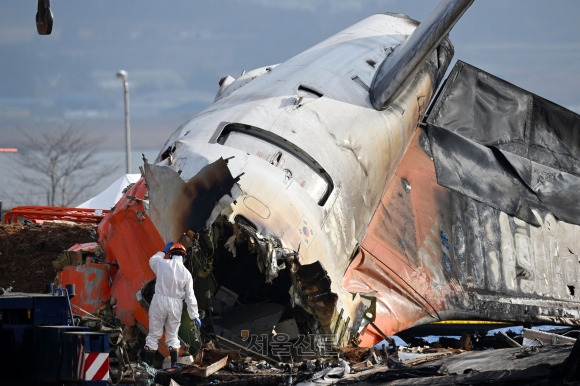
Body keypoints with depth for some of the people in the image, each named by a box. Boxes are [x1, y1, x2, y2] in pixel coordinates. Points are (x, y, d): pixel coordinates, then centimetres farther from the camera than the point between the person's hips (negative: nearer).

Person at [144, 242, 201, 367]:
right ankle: (174, 363, 10)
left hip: (159, 302, -1)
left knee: (154, 334, 6)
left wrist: (163, 252, 34)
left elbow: (152, 260, 18)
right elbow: (190, 297, -1)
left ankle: (148, 363, 5)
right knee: (172, 335, 14)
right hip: (176, 305, 1)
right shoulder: (186, 273, -3)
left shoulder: (162, 264, -8)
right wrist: (195, 315, 4)